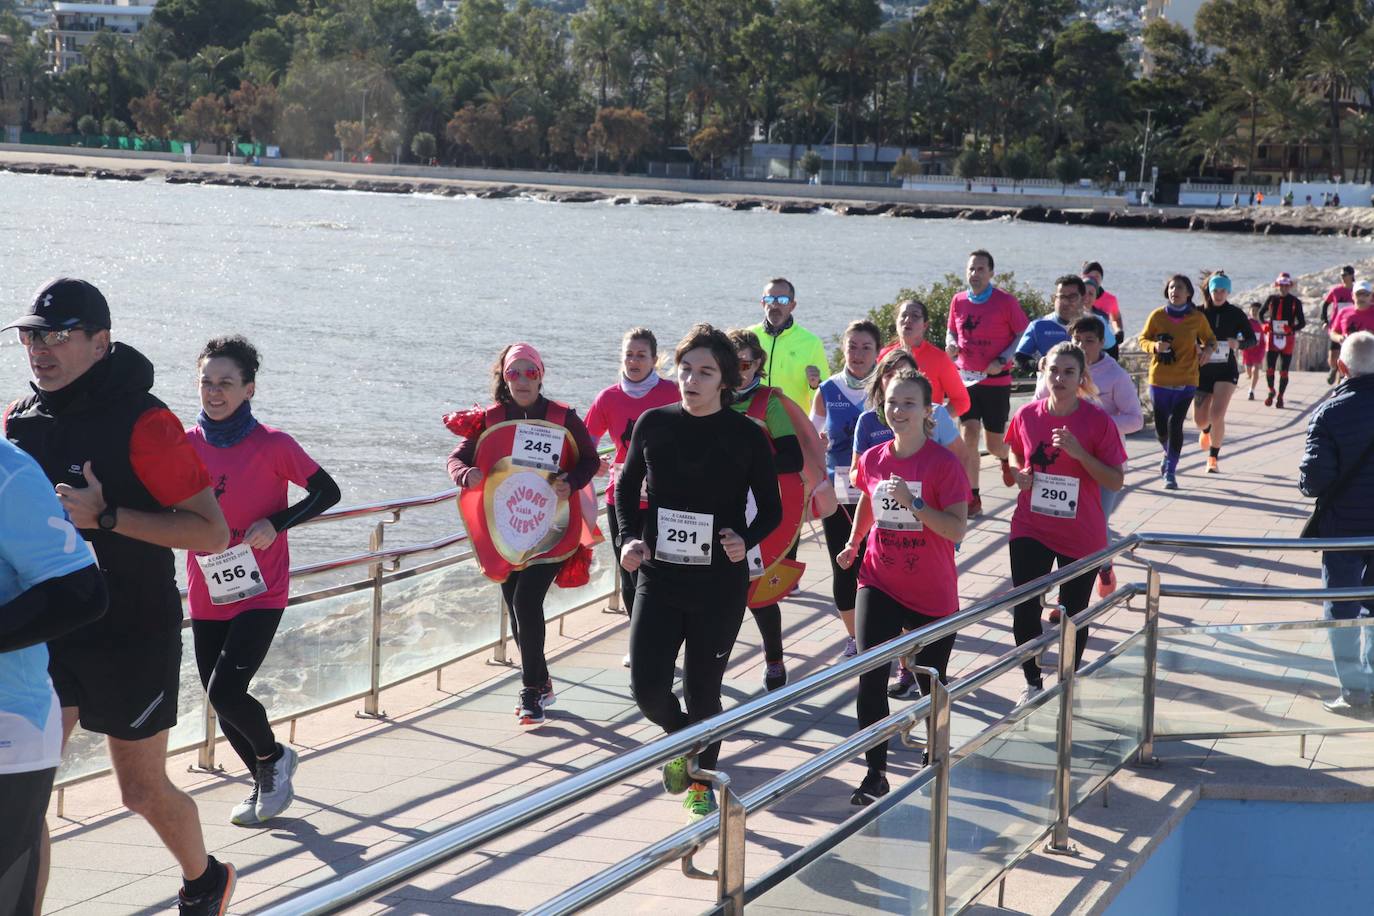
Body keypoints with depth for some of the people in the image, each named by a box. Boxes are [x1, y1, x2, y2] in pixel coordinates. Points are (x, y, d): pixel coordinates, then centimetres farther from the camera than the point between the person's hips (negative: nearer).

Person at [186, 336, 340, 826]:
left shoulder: (272, 445, -10)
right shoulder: (187, 444, 0)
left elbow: (327, 491, -4)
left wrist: (276, 523, -16)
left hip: (260, 593, -5)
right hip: (206, 597, 5)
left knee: (225, 691, -16)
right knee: (220, 700, 9)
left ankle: (273, 757, 14)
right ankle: (266, 783, 32)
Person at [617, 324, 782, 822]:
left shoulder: (746, 435, -6)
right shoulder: (654, 423, -1)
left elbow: (771, 509, 2)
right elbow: (627, 488, 12)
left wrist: (745, 540, -18)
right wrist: (630, 538, -4)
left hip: (720, 583, -2)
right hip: (659, 577, 2)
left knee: (703, 687, 7)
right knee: (647, 685, -6)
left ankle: (701, 779, 33)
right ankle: (683, 737, 29)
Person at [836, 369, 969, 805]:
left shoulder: (944, 463, -13)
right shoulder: (873, 459, 0)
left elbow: (957, 529, -19)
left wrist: (914, 503, -29)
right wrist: (854, 544, 17)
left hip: (932, 594, -2)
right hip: (879, 584, 3)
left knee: (931, 685, 10)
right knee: (870, 678, -12)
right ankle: (875, 773, -3)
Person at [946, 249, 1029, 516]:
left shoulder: (1006, 301, -8)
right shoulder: (958, 301, 3)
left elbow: (1024, 335, -4)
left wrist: (1002, 360, -16)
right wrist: (951, 345, -6)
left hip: (996, 381, -2)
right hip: (965, 379, 3)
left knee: (994, 444, 5)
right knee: (968, 436, -9)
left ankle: (1006, 459, 44)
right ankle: (973, 499, -3)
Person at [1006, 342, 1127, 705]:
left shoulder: (1098, 421, -12)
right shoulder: (1027, 416, -3)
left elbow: (1116, 481, -13)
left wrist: (1078, 452, -24)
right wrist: (1019, 475, -5)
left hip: (1081, 535, -2)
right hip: (1030, 529, 2)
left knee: (1074, 613, 11)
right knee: (1024, 610, -1)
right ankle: (1033, 682, 21)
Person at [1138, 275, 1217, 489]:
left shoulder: (1197, 318, -1)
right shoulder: (1157, 316, -2)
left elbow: (1210, 338, 14)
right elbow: (1143, 339, 8)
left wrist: (1208, 348, -9)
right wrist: (1154, 346, -14)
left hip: (1186, 380, -1)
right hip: (1159, 378, 1)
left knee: (1175, 423, -12)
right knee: (1161, 425, 7)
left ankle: (1170, 471, -2)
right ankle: (1170, 455, 41)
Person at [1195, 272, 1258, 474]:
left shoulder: (1235, 314, -2)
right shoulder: (1199, 313, -2)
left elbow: (1252, 339, 4)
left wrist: (1239, 344, -17)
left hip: (1226, 370, -1)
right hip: (1203, 369, 2)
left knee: (1217, 415, -17)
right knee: (1200, 419, 8)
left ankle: (1213, 459, -4)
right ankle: (1206, 430, 48)